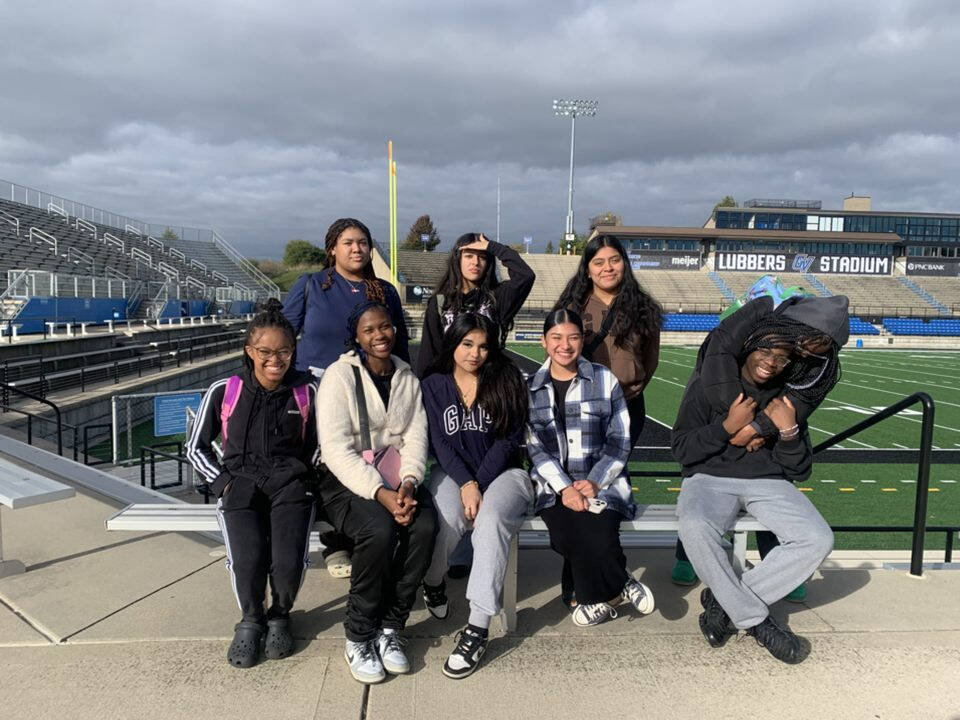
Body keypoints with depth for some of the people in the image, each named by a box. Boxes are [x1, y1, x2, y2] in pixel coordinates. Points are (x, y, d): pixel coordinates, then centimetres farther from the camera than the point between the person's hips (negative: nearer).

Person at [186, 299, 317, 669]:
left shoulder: (307, 391, 3)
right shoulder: (224, 391, 4)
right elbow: (196, 448, 13)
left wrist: (307, 477, 0)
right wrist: (224, 483, 1)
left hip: (291, 485, 0)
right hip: (241, 485, 0)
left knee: (289, 561, -25)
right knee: (247, 560, -27)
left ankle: (280, 616, 12)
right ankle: (251, 620, 8)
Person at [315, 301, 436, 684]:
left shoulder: (407, 377, 10)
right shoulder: (339, 375, -5)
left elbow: (415, 438, 3)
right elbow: (337, 450, -14)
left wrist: (408, 484, -17)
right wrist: (380, 493, -25)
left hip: (395, 477, 4)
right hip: (346, 480, -4)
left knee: (424, 526, -25)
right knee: (380, 530, -32)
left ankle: (389, 629, -9)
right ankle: (358, 637, -11)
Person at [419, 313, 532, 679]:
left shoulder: (506, 380, 3)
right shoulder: (434, 385, 6)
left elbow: (509, 439, -3)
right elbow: (440, 442, -1)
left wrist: (479, 483, -13)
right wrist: (465, 483, -16)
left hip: (502, 471, -1)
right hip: (453, 472, 1)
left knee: (491, 518, -34)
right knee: (447, 519, -31)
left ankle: (478, 628, -32)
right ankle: (433, 581, 4)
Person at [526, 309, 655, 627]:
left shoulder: (605, 380, 7)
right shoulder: (531, 387, 8)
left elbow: (619, 441, 4)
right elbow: (534, 446, 1)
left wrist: (594, 482, -10)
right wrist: (564, 487, -13)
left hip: (601, 482, 0)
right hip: (554, 485, 1)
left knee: (596, 535, -29)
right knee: (566, 537, -28)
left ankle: (600, 598, 4)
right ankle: (620, 586, 1)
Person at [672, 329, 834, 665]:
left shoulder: (789, 396, 8)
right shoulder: (708, 383, -2)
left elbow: (800, 471, 9)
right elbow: (681, 450, -5)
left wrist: (789, 432, -10)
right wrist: (727, 426, -17)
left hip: (768, 481, 4)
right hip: (710, 477, -3)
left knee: (819, 539, -23)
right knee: (696, 529, -36)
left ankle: (725, 602, -12)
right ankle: (757, 621, -14)